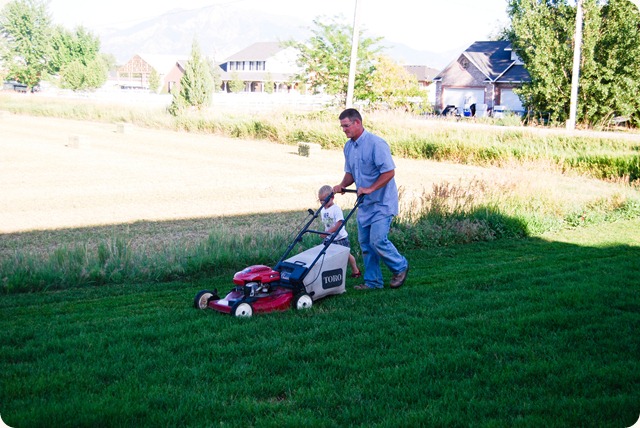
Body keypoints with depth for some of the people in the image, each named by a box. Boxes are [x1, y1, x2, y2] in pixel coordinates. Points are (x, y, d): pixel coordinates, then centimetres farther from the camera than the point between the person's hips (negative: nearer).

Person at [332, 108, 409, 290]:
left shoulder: (376, 144, -19)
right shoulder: (348, 147, 8)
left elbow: (389, 172, -21)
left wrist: (370, 189, -25)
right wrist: (342, 185, -2)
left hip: (381, 202, -8)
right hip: (364, 203, 8)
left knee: (378, 240, -12)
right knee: (365, 243, 8)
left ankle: (400, 267, 13)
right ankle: (373, 281, 17)